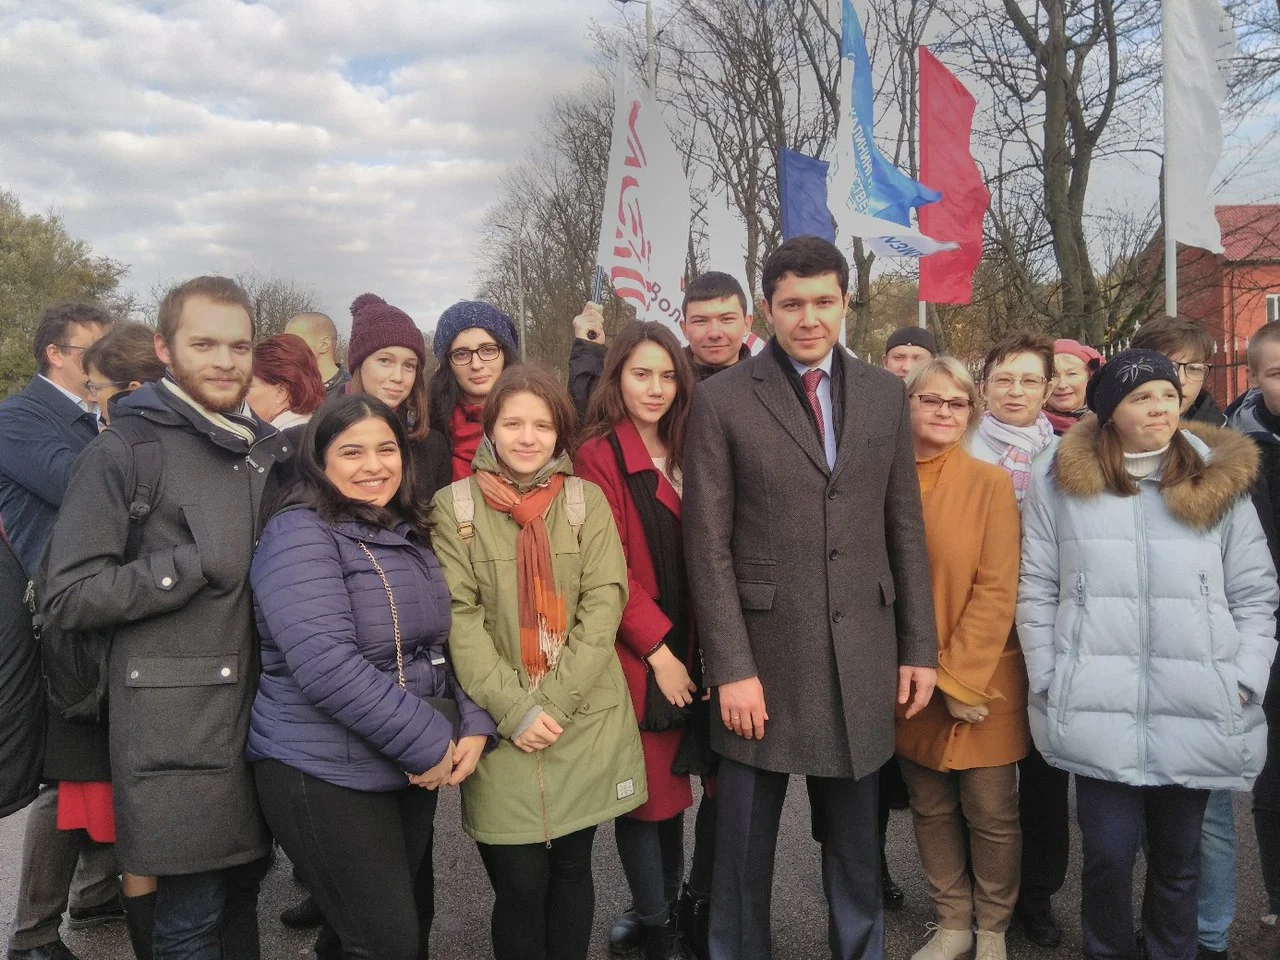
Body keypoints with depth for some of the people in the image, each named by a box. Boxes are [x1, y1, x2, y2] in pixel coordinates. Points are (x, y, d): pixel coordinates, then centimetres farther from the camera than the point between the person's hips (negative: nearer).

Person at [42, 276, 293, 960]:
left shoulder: (269, 449, 13)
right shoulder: (125, 449, -6)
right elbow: (71, 595, -11)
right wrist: (199, 564, -16)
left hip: (263, 714, 6)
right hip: (177, 728, -6)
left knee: (244, 889, 17)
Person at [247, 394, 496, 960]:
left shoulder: (408, 536, 10)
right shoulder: (299, 533, -13)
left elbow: (441, 647, 13)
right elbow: (326, 662, -25)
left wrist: (474, 725, -5)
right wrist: (429, 743, -21)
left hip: (414, 771, 8)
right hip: (325, 774, -7)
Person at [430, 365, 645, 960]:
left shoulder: (586, 500, 4)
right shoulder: (455, 506, -1)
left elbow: (604, 603, -3)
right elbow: (459, 617, -6)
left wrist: (555, 701, -12)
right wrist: (513, 708, -14)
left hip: (586, 724, 2)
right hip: (503, 730, -1)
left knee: (571, 868, 12)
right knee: (520, 884, 0)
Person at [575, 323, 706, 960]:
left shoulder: (683, 454, 11)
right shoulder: (600, 455, -9)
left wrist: (690, 648, 3)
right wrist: (658, 651, -15)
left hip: (684, 651, 6)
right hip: (637, 659, -5)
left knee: (673, 786, 15)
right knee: (647, 795, 6)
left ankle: (672, 907, 32)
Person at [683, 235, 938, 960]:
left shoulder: (884, 394, 6)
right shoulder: (723, 399, -5)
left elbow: (906, 529, 9)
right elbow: (709, 546, -7)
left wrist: (919, 646, 7)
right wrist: (731, 668, -10)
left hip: (863, 655, 3)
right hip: (764, 654, -2)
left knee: (856, 839, 16)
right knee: (746, 845, 11)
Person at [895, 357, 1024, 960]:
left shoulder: (990, 483, -7)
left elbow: (997, 590, -11)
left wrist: (959, 679, -13)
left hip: (984, 681, -2)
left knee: (991, 813, 6)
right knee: (930, 809, 13)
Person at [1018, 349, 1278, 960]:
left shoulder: (1219, 482, 7)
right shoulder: (1060, 483, 2)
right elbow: (1037, 591, 4)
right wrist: (1050, 681, -1)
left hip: (1197, 714, 2)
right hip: (1098, 709, -2)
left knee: (1178, 856, 13)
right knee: (1109, 853, 0)